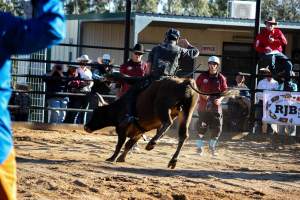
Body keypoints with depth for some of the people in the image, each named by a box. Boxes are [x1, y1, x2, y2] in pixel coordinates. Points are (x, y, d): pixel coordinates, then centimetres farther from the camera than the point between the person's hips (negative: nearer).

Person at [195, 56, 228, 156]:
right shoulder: (203, 76, 0)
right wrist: (201, 94, -10)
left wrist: (220, 99, -13)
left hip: (216, 106, 1)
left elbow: (225, 92, 5)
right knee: (202, 127, -1)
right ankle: (199, 147, 11)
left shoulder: (221, 78, 1)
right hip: (203, 105, -1)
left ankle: (212, 147, 22)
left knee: (217, 128, 1)